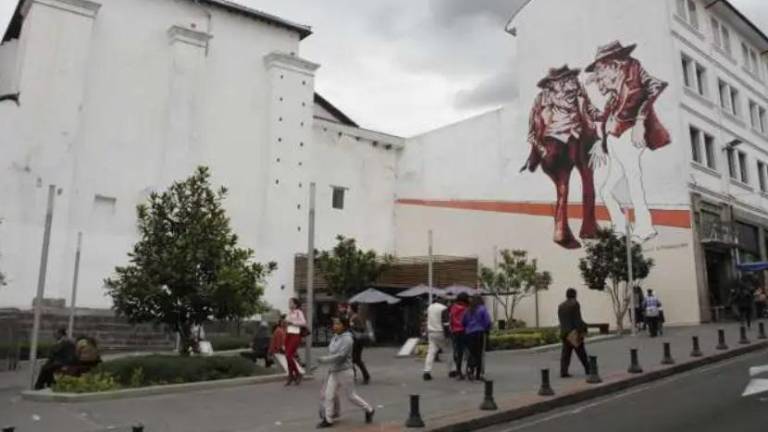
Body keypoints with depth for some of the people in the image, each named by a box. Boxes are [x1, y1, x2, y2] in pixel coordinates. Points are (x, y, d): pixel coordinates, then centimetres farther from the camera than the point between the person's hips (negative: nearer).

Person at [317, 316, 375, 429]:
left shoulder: (347, 339, -19)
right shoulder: (335, 337, 5)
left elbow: (340, 356, -27)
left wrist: (324, 360, -25)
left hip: (344, 371, -7)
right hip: (334, 371, 7)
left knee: (351, 395, 5)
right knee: (329, 395, 2)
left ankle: (369, 410, 26)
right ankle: (328, 419, 10)